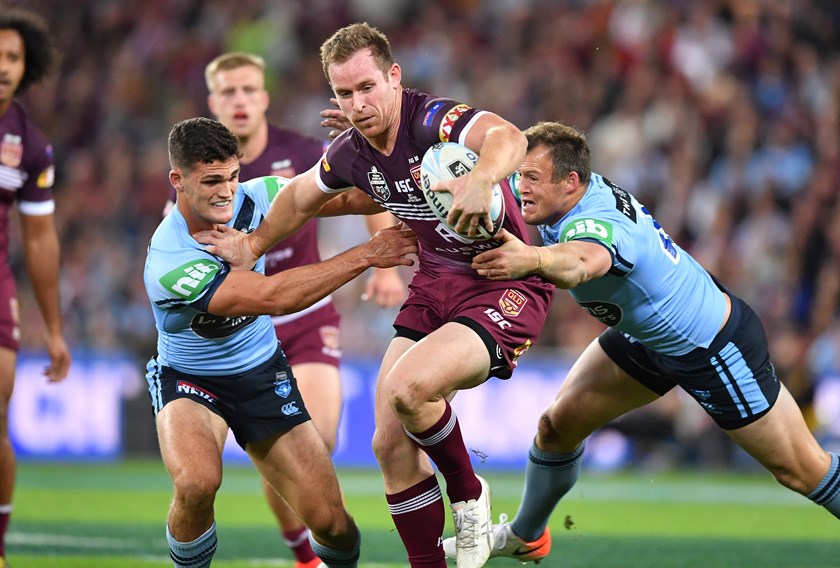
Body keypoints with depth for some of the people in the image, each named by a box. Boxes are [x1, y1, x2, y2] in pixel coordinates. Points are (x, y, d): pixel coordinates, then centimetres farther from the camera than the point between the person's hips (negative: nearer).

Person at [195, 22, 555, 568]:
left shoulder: (434, 120, -22)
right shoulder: (350, 153, 1)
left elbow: (509, 138, -45)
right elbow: (301, 196, 26)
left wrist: (481, 179, -64)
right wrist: (254, 245, 29)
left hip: (506, 287, -8)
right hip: (435, 284, 8)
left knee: (409, 385, -30)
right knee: (391, 442, -1)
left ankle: (469, 496, -2)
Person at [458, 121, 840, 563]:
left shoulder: (594, 222, -38)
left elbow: (581, 261, -64)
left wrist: (532, 258, -84)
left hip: (714, 348, -8)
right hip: (647, 337, 8)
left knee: (800, 470, 1)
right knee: (557, 426, 8)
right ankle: (526, 537, 30)